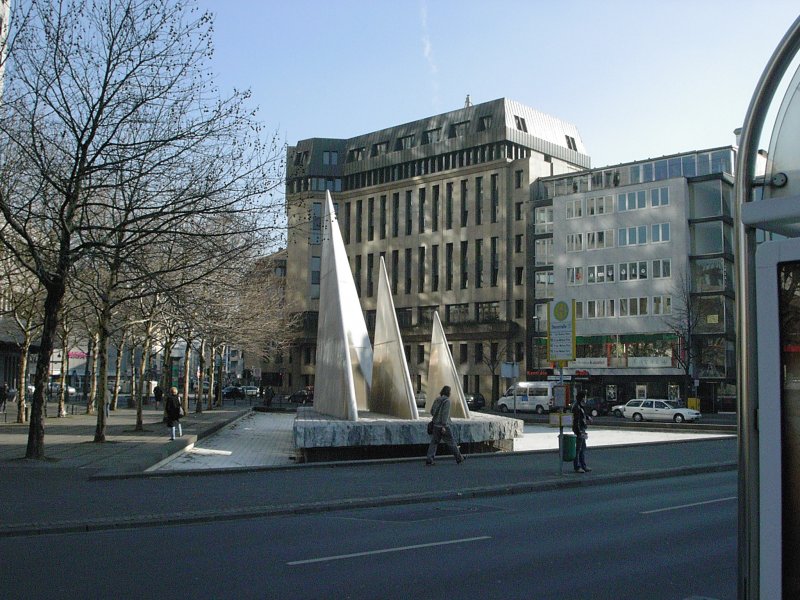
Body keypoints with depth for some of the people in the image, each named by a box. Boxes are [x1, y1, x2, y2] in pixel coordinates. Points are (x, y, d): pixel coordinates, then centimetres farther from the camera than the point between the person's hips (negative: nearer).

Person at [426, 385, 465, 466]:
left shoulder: (437, 400, 8)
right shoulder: (447, 401, -12)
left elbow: (432, 411, 13)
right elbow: (445, 413, -18)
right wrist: (444, 426, -20)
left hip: (436, 425, 6)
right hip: (444, 426, -6)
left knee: (434, 442, 6)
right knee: (451, 442, 5)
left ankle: (429, 460, -1)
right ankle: (459, 459, 17)